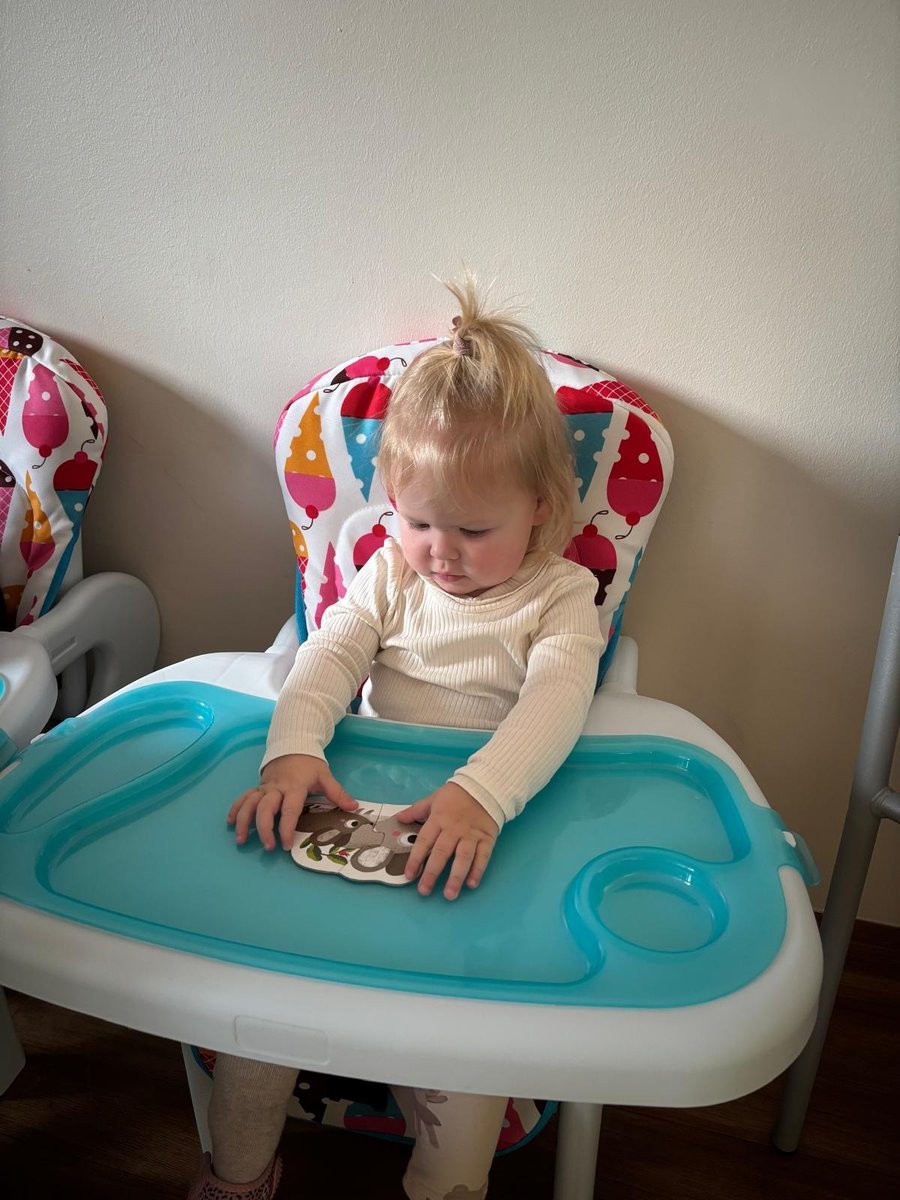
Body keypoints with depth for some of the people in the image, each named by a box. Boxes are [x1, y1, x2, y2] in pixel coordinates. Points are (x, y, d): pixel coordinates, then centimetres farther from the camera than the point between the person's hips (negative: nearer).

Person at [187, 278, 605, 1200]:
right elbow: (330, 655, -7)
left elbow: (556, 703, -20)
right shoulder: (391, 573, 6)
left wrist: (479, 793, -39)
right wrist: (294, 750, -27)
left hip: (480, 821, -2)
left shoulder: (560, 595, -4)